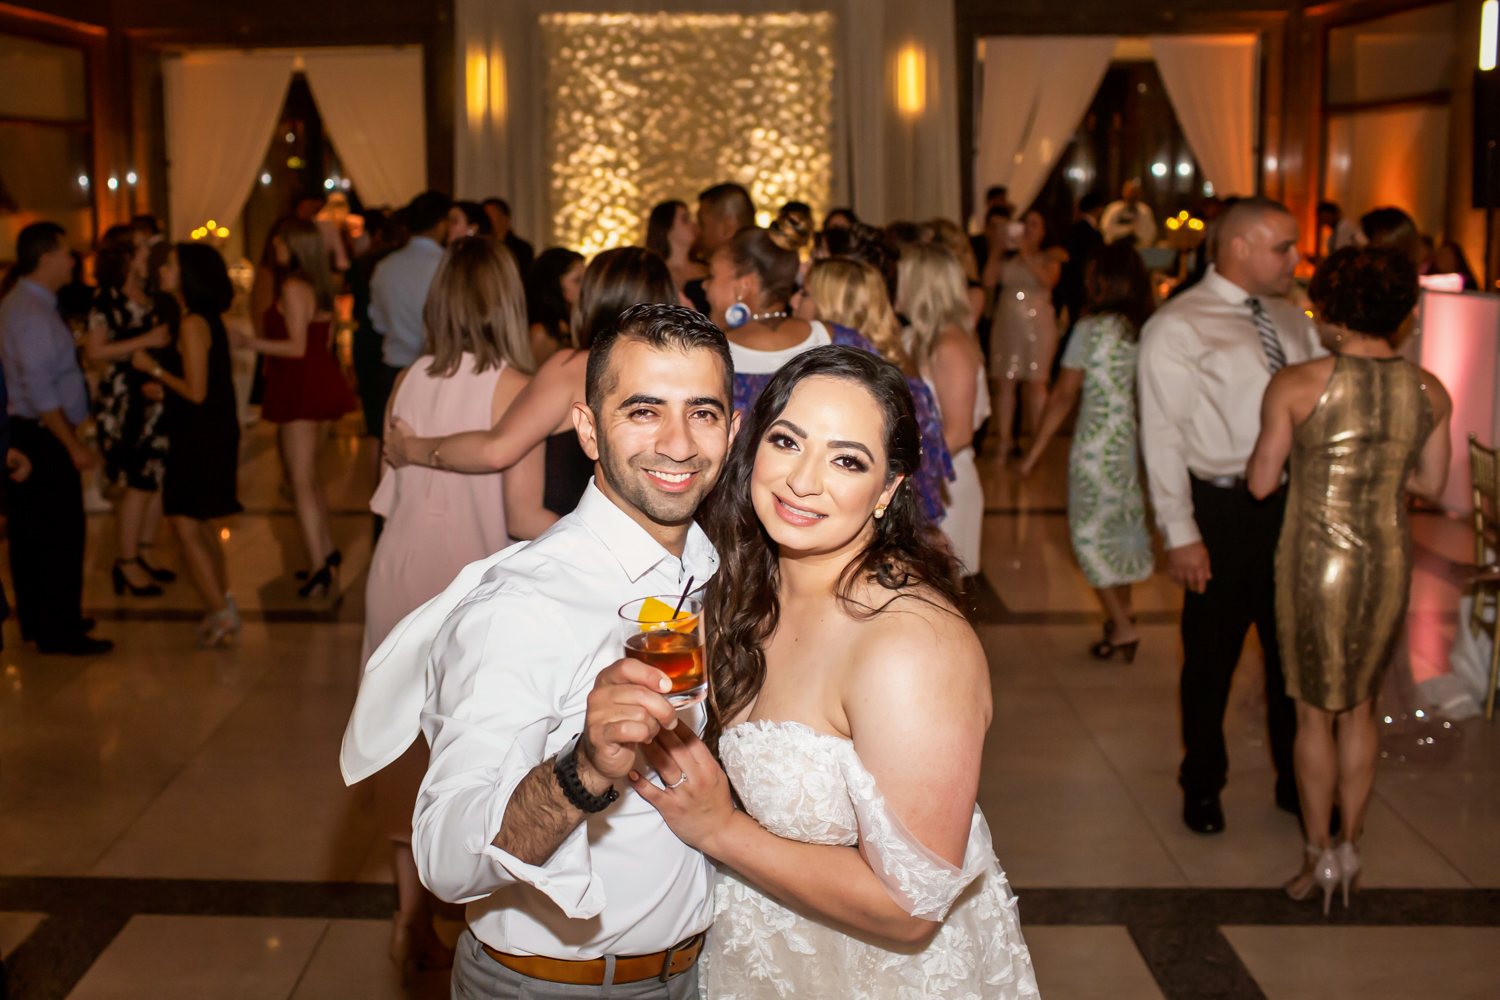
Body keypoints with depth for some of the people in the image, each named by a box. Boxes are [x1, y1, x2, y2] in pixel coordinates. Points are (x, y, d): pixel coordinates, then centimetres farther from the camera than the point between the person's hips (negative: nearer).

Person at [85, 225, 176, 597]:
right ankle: (126, 564, 8)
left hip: (156, 396, 7)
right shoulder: (107, 300, -9)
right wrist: (146, 341, -18)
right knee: (140, 482, -4)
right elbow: (95, 350, -15)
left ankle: (142, 556, 18)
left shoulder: (150, 295, 12)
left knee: (158, 479, 6)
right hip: (124, 400, -7)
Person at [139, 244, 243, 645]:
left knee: (186, 526, -4)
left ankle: (222, 615, 2)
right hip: (215, 431, 10)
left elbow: (196, 392, -22)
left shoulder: (192, 324, -20)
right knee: (199, 524, 19)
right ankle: (224, 602, 28)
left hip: (201, 437, -10)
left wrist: (154, 368, -11)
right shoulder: (207, 317, 9)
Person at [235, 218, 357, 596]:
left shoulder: (293, 288, -15)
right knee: (309, 475, 20)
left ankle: (319, 568, -9)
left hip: (301, 387, -9)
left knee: (301, 480, -6)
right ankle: (327, 550, 26)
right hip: (322, 381, 9)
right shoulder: (320, 286, 11)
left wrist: (254, 343, -12)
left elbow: (297, 347, -19)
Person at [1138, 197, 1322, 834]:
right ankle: (1202, 787, 28)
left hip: (1295, 503, 5)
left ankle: (1298, 783, 32)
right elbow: (1163, 437, -11)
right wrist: (1181, 534, -14)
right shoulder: (1178, 327, -8)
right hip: (1225, 511, -5)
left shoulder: (1291, 321, 11)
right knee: (1211, 660, 8)